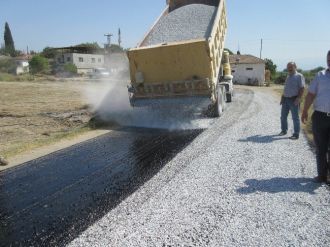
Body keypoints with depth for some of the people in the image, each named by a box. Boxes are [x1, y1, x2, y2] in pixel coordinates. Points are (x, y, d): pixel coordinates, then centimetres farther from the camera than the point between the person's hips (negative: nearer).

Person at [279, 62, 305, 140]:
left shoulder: (299, 76, -7)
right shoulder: (288, 77, 16)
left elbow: (302, 88, -14)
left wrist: (298, 99, -22)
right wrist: (282, 98, 17)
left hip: (294, 100, -7)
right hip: (285, 99, 7)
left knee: (295, 118, -1)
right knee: (283, 116, 12)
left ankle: (296, 134, 6)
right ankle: (284, 130, 27)